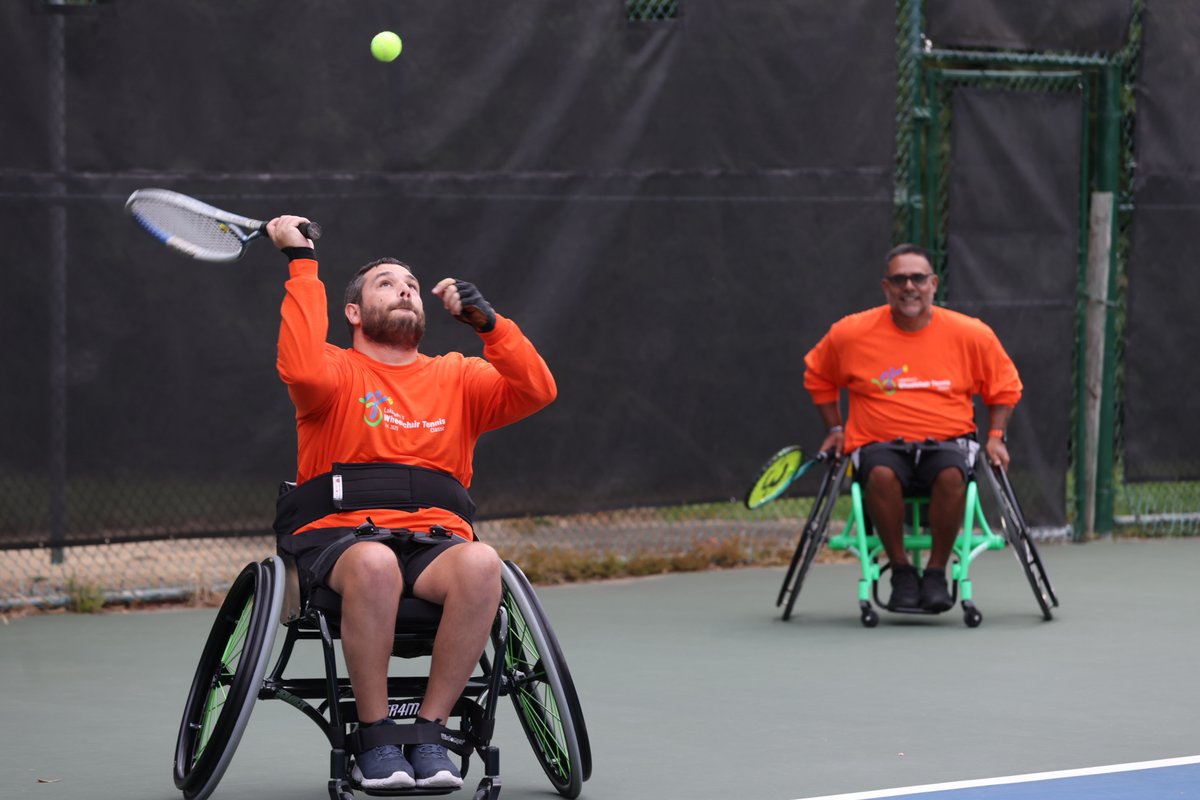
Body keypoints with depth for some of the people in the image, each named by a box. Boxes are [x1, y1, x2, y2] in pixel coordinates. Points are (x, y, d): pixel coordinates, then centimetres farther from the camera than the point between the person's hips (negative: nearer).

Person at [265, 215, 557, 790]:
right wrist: (301, 264, -7)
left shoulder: (456, 378, 22)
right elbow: (304, 371, -13)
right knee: (374, 562, -40)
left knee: (480, 563, -34)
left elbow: (537, 391, 8)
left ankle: (430, 729, -25)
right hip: (338, 538, -3)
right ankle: (375, 738, -26)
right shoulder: (339, 371, 12)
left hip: (436, 542, 3)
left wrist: (486, 322, -4)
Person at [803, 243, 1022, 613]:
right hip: (879, 443, 0)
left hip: (946, 442, 0)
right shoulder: (851, 333, 2)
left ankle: (936, 572, -21)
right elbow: (817, 376, 21)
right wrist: (835, 429, 13)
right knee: (881, 474, -37)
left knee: (952, 475, -36)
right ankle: (901, 572, -22)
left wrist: (995, 436, 4)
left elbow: (1005, 386, 17)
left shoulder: (971, 334, 3)